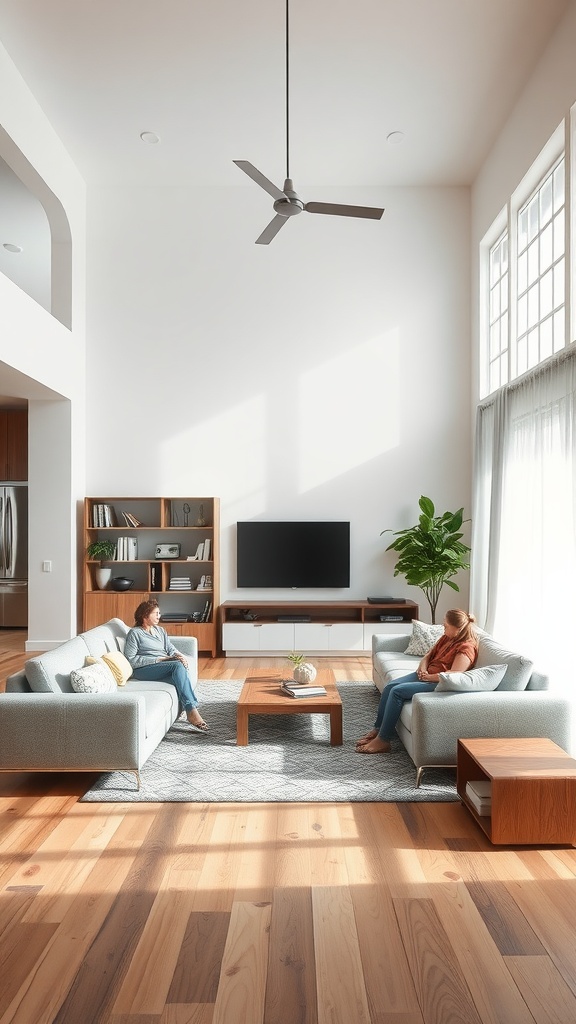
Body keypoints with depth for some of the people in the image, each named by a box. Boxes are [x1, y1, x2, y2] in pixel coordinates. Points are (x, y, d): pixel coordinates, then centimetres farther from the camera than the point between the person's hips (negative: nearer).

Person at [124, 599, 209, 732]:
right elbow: (131, 659, -9)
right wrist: (158, 659, -15)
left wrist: (179, 656, -13)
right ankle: (192, 710, -37)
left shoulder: (160, 630, 21)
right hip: (143, 670, -5)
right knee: (178, 665, -32)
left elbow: (171, 649, 12)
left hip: (165, 667, 5)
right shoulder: (135, 633, 0)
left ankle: (191, 711, -38)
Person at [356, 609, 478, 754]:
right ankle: (377, 729, -1)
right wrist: (422, 669, -3)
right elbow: (428, 655, 17)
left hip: (439, 684, -9)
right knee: (390, 686, -9)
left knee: (397, 691, -23)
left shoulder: (466, 647, -17)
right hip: (426, 674, 9)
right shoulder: (447, 637, 10)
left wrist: (429, 677, -17)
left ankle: (382, 741, -16)